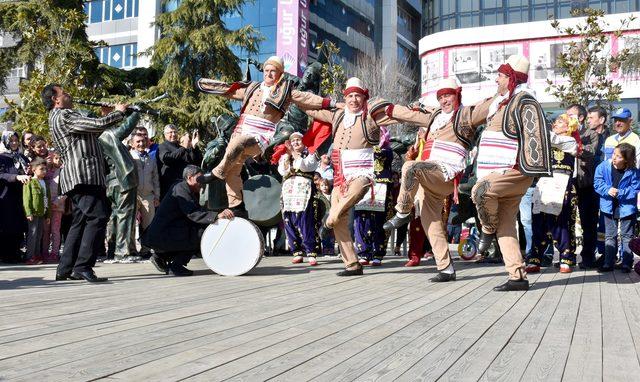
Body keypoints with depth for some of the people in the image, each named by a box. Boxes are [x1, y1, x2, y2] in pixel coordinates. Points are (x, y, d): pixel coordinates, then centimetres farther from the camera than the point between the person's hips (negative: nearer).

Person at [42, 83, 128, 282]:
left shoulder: (61, 117, 27)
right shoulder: (63, 116, -7)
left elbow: (92, 131, 30)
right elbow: (99, 124, -15)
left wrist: (113, 116, 21)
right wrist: (118, 112, 2)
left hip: (78, 177, 11)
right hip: (83, 175, -11)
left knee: (81, 221, 12)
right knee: (98, 217, -17)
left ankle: (65, 269, 13)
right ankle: (83, 267, -20)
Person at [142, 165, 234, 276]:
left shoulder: (192, 192, 18)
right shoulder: (180, 189, -12)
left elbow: (198, 211, 12)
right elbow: (193, 214, -25)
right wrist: (217, 215, -33)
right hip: (160, 237, -10)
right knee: (203, 232, -15)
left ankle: (160, 255, 16)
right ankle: (175, 266, -11)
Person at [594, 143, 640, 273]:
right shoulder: (604, 166, -11)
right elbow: (597, 183, -8)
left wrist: (620, 193, -25)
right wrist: (608, 190, -24)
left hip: (626, 207, -2)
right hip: (609, 207, 2)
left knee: (627, 236, 8)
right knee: (610, 236, 10)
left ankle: (627, 264, 16)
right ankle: (608, 263, 16)